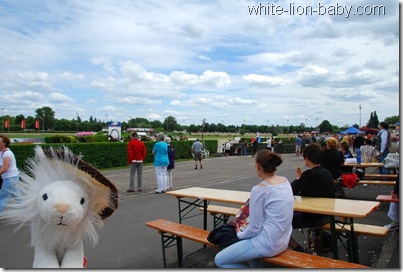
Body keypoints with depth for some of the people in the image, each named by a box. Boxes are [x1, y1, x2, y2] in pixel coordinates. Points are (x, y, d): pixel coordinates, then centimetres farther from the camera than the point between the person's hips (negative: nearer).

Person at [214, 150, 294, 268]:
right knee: (248, 238, 36)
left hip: (268, 244, -8)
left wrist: (240, 234, 3)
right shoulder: (285, 181, 0)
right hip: (283, 239, 9)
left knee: (219, 260, 3)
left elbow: (255, 228, -17)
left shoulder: (259, 189, -24)